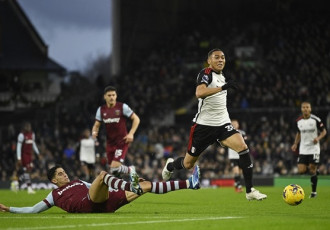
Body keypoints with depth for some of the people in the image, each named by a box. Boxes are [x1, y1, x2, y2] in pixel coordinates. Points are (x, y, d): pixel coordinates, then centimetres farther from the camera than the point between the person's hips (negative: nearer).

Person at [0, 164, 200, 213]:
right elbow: (34, 209, 20)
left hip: (106, 202, 6)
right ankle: (133, 186, -58)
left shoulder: (79, 182, 36)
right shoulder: (54, 196, 22)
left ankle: (189, 183, -11)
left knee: (147, 185, -4)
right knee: (103, 174, -33)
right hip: (88, 205, -6)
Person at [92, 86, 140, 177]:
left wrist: (131, 133, -16)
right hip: (110, 142, 6)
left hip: (122, 141, -6)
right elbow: (97, 125, 13)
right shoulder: (101, 110, 5)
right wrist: (94, 132, -11)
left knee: (115, 167, -20)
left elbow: (136, 119, -4)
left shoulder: (122, 107, -9)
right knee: (112, 167, 7)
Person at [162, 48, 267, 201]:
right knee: (188, 164, 7)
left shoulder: (222, 77, 12)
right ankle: (170, 166, 44)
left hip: (222, 124, 5)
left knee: (243, 147, -20)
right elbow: (199, 93, -33)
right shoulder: (206, 74, -12)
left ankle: (250, 191, -19)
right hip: (203, 124, -5)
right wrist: (223, 87, -40)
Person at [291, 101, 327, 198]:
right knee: (301, 171, -10)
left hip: (314, 149, -3)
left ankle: (314, 191, 8)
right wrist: (295, 144, 6)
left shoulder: (316, 120, -8)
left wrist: (318, 138, -19)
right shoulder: (298, 121, 3)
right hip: (303, 149, 3)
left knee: (312, 170, -5)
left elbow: (324, 131, 0)